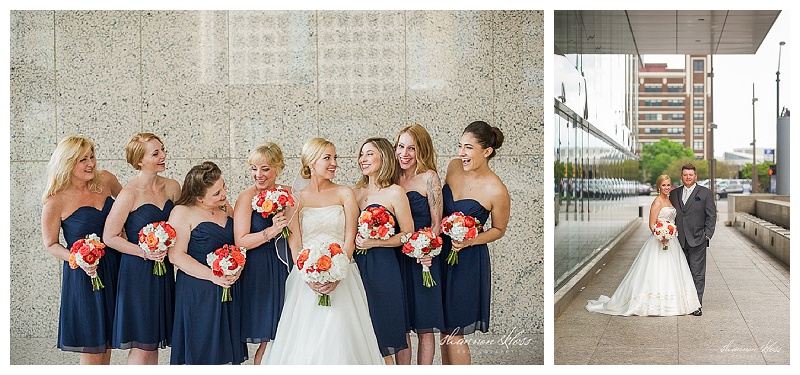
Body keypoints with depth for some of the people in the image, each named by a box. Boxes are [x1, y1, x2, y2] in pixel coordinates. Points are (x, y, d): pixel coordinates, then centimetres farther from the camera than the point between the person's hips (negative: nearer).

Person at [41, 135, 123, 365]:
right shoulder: (56, 201, -15)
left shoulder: (105, 180, -3)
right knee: (92, 349, 1)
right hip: (83, 275, -5)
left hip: (114, 268, 5)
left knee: (107, 342, 14)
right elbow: (51, 244, -4)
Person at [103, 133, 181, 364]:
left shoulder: (172, 187, 4)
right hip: (138, 271, -6)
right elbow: (110, 237, -11)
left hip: (164, 270, 6)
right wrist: (144, 252, -17)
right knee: (141, 344, -2)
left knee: (154, 341, 11)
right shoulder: (130, 193, -14)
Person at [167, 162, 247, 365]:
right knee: (200, 351, -1)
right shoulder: (182, 213, -9)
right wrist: (213, 276, -19)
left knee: (227, 351, 7)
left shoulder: (226, 208, 9)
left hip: (229, 289, 6)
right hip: (197, 293, -6)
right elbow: (176, 255, -15)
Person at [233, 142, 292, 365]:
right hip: (258, 270, -5)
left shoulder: (287, 193, 7)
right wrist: (271, 231, -24)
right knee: (267, 339, -2)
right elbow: (240, 241, -15)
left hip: (284, 268, 5)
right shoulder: (247, 197, -8)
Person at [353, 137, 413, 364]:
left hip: (383, 267, -6)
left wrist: (374, 243, -14)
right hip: (357, 266, 6)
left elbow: (407, 234, -7)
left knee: (382, 344, -1)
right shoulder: (356, 192, 12)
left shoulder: (395, 193, -5)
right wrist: (355, 240, 2)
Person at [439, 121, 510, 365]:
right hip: (441, 251, 6)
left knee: (453, 332, 2)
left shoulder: (496, 191, -20)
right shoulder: (454, 166, -4)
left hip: (468, 260, -6)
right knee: (444, 325, 17)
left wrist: (471, 241, -20)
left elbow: (498, 230, -5)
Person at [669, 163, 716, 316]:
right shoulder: (674, 194, 13)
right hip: (679, 240, 4)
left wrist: (707, 235, -7)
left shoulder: (705, 193, 2)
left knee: (697, 274, -3)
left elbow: (711, 216, 0)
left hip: (697, 241, -4)